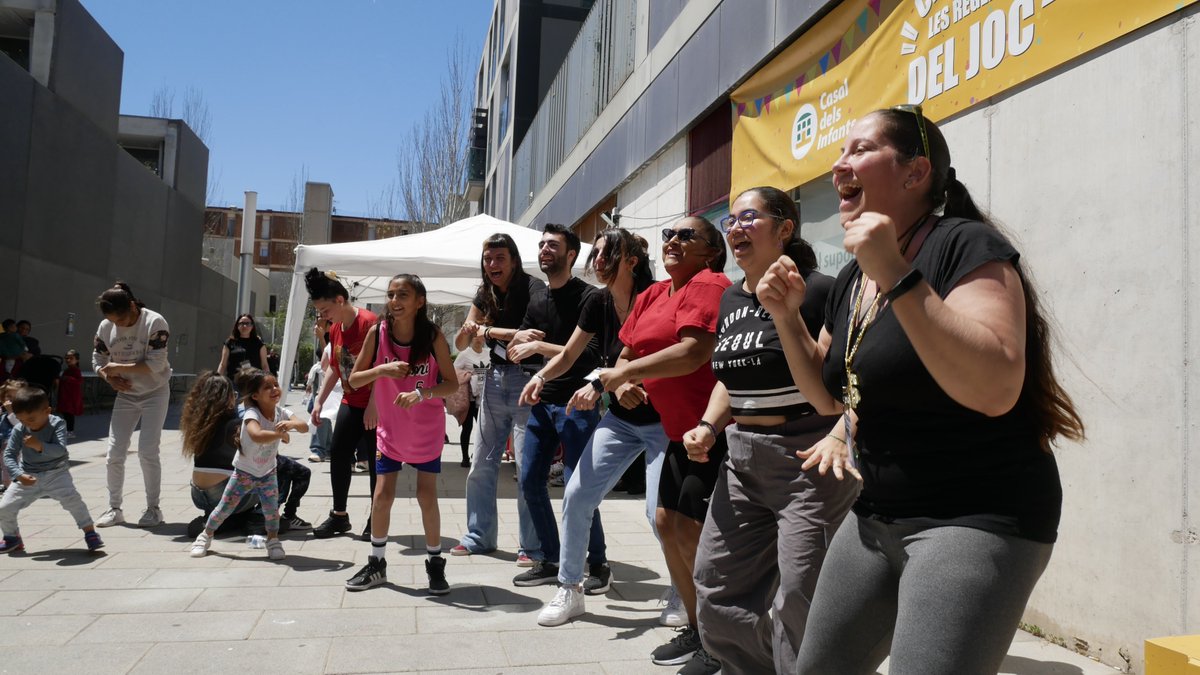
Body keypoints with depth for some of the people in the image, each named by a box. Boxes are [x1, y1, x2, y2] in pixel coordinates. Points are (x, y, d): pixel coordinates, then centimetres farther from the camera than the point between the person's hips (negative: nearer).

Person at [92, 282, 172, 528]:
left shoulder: (154, 322, -20)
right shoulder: (106, 327, -5)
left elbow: (156, 364, -25)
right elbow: (97, 359, 7)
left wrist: (118, 367, -22)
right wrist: (109, 377, -13)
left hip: (155, 393, -5)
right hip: (125, 395, 5)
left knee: (147, 452, -8)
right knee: (114, 453, 2)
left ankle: (153, 508, 6)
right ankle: (114, 508, 15)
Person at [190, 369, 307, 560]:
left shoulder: (281, 412, -12)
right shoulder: (251, 414, -29)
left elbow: (304, 427, -25)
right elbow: (257, 436, -50)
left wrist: (291, 424, -44)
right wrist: (281, 434, -42)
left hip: (268, 472, 3)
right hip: (244, 471, -3)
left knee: (272, 507, -9)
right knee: (225, 507, 7)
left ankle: (273, 540, 11)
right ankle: (206, 535, 31)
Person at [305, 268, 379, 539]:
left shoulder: (369, 322, -18)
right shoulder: (335, 328, 8)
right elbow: (333, 368, 17)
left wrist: (373, 405, -23)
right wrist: (319, 401, 12)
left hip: (375, 405, -8)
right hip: (351, 402, 8)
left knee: (377, 461, 0)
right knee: (338, 453, 6)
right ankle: (339, 515, 18)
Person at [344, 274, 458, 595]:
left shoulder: (433, 335, -15)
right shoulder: (377, 332, -11)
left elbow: (452, 384, -13)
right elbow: (354, 379, -6)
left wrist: (421, 392, -31)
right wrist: (382, 369, -25)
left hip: (427, 431, -1)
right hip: (391, 428, 2)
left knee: (427, 496, 2)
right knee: (382, 495, 4)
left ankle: (435, 563, 20)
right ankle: (376, 563, 22)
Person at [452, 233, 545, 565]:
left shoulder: (533, 288, -10)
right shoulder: (485, 294, 10)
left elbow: (537, 335, -21)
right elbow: (460, 343, 7)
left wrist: (488, 331, -22)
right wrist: (468, 329, -15)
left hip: (525, 378, -7)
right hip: (495, 379, 7)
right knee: (482, 464, 10)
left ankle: (531, 546, 3)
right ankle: (479, 536, 23)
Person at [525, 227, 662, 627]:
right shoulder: (599, 303, 1)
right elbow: (568, 356, 9)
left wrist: (599, 383, -30)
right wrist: (540, 377, -9)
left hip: (660, 421, -6)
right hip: (620, 421, 6)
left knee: (660, 511, -15)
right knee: (577, 495, 0)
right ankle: (570, 590, 16)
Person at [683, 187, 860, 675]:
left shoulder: (818, 291, -11)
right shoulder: (731, 298, 12)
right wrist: (708, 427, 8)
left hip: (807, 461, -7)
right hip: (743, 460, 8)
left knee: (797, 605, -4)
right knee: (715, 590, 11)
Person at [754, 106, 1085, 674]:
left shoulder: (967, 246, -14)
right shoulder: (851, 280, 8)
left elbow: (995, 388, -29)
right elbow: (830, 395, 17)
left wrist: (898, 278, -30)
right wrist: (786, 317, 3)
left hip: (978, 521, -8)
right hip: (877, 517, 8)